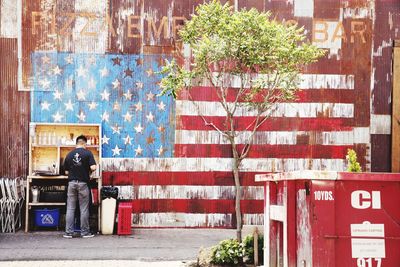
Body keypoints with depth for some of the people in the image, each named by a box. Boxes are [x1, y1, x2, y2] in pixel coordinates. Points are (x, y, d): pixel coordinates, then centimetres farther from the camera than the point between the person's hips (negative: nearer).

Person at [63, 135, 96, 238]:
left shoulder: (69, 155, 4)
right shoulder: (87, 153, -5)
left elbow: (66, 171, 8)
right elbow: (93, 168, -14)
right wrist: (89, 170, 7)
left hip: (71, 183, 2)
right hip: (83, 183, -2)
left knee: (70, 209, 6)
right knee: (84, 209, 4)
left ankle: (68, 232, 5)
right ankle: (85, 232, 7)